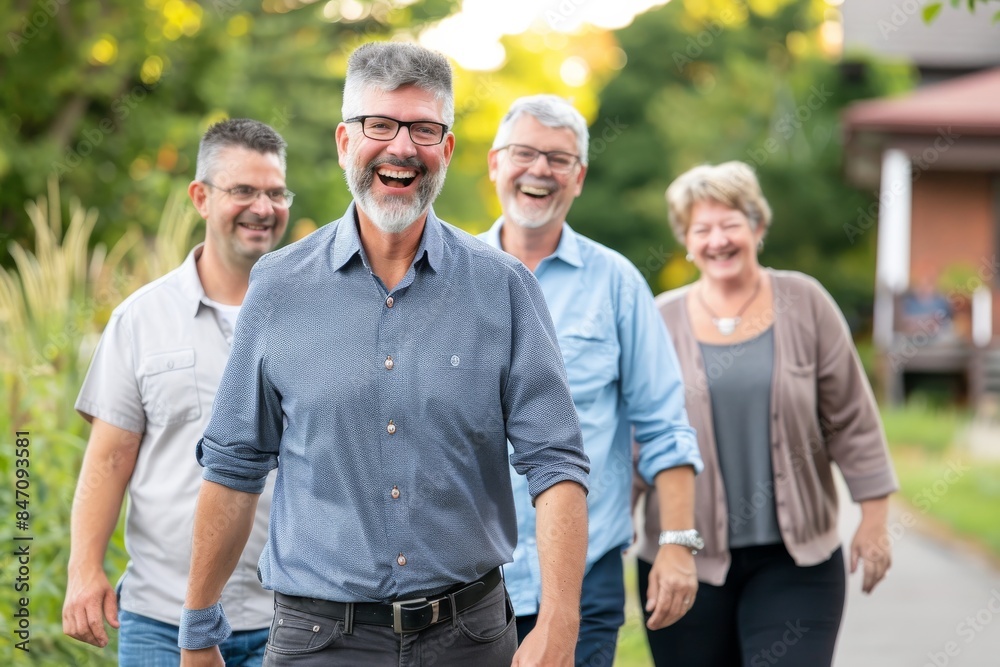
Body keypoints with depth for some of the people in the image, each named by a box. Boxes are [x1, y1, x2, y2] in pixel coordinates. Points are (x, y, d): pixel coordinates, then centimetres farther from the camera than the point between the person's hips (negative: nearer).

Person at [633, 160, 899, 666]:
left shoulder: (804, 304, 0)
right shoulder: (658, 322, 2)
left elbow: (852, 420, 3)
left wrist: (873, 518, 2)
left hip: (796, 559, -1)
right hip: (687, 561, 1)